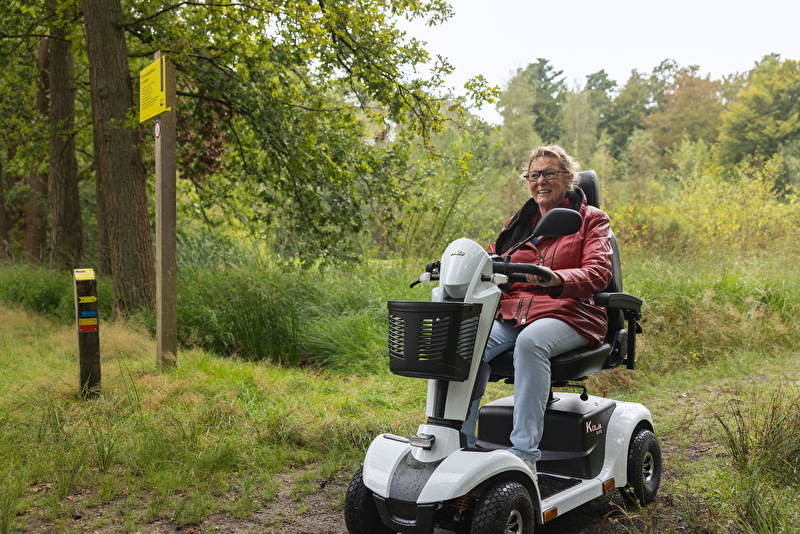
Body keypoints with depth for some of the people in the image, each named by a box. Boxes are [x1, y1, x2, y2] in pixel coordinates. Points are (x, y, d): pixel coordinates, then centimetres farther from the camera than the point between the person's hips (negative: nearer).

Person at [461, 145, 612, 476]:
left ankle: (524, 453, -39)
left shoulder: (590, 219, 11)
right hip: (511, 313, 4)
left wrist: (555, 279, -28)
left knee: (531, 342, -39)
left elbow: (597, 273, -6)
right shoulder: (519, 223, 25)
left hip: (568, 315, -3)